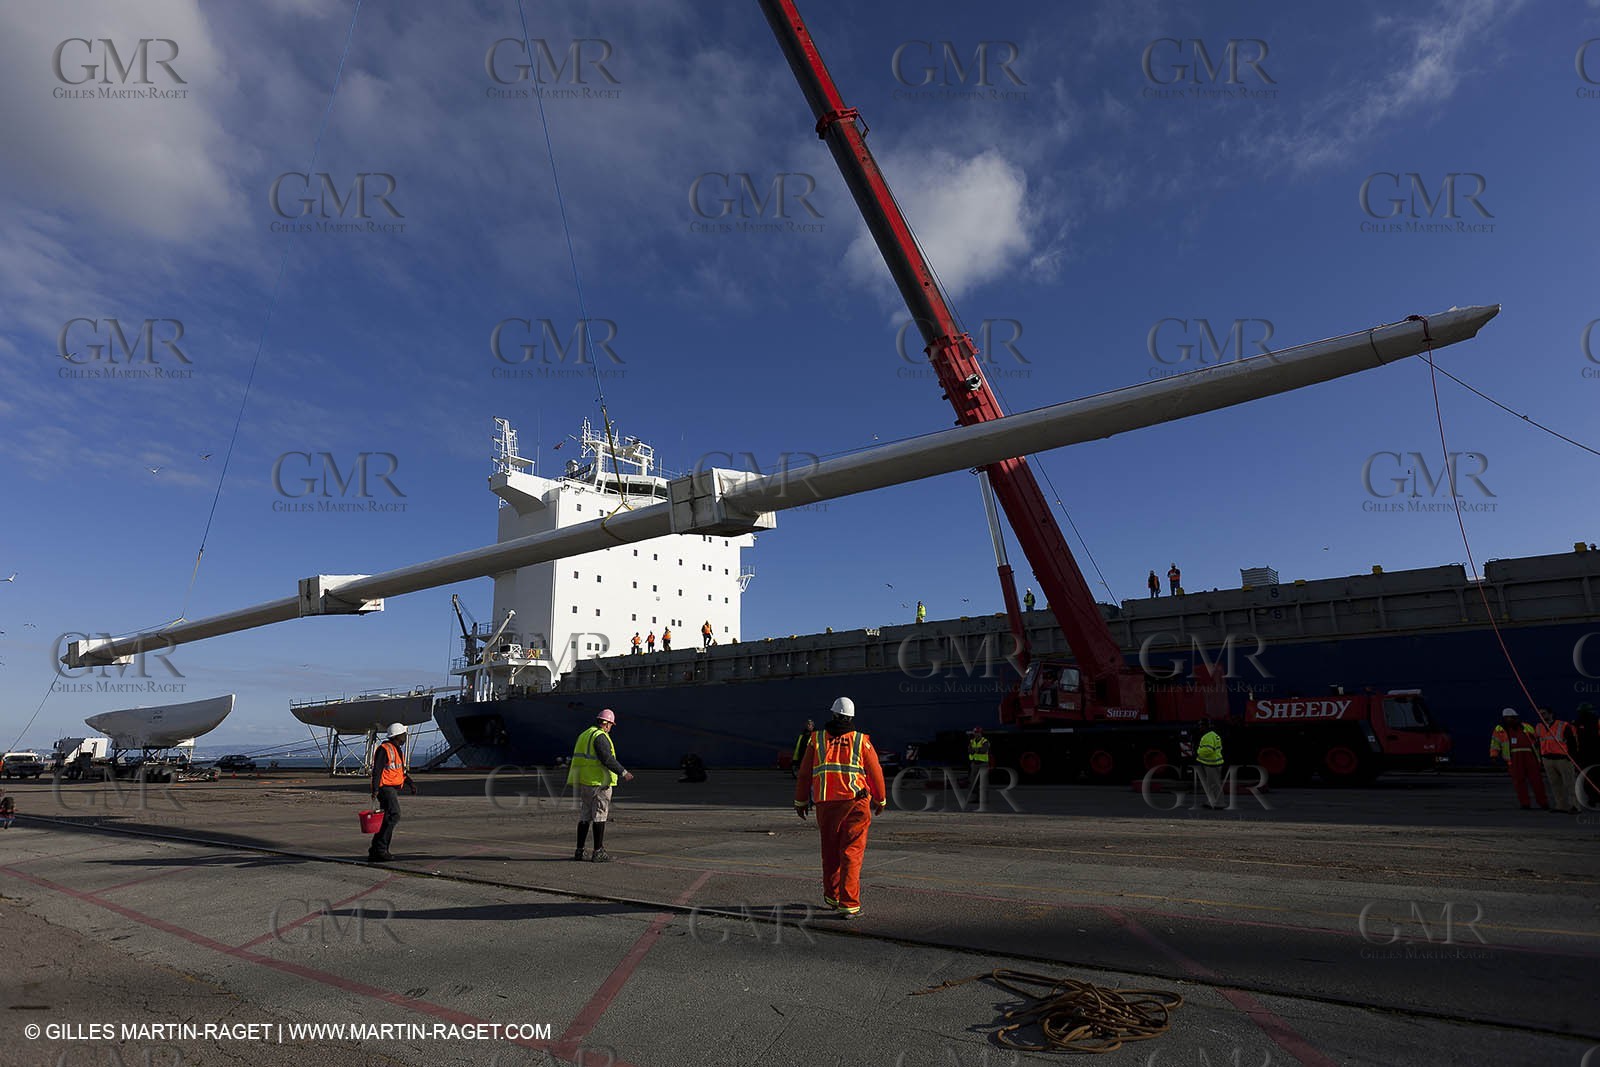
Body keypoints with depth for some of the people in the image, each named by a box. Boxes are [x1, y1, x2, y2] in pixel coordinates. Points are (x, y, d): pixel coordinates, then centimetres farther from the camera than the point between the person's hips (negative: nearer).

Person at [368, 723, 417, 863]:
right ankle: (380, 849, -16)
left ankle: (375, 852, 15)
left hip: (393, 789, 10)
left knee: (387, 820, 10)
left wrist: (410, 783, 17)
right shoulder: (384, 749, -10)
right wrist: (375, 789, -23)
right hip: (386, 788, -10)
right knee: (394, 816, -19)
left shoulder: (398, 750, 21)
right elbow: (377, 770, -16)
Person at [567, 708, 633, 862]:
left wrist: (570, 777, 34)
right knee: (599, 816, -2)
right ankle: (598, 852, 0)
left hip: (582, 782, 9)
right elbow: (607, 759, -22)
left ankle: (579, 851, 17)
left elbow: (576, 758, 22)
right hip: (599, 782, -9)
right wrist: (623, 772, -17)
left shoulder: (583, 735, 14)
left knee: (584, 815, 14)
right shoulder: (600, 737, -14)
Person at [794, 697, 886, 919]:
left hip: (825, 804, 2)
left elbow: (804, 774, 8)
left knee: (830, 852, 17)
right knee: (851, 853, 2)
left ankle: (831, 896, 32)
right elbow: (875, 773, 6)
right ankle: (848, 905, -3)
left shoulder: (817, 739, 6)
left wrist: (800, 801, 19)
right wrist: (881, 800, 21)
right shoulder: (862, 741, 2)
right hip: (856, 803, -2)